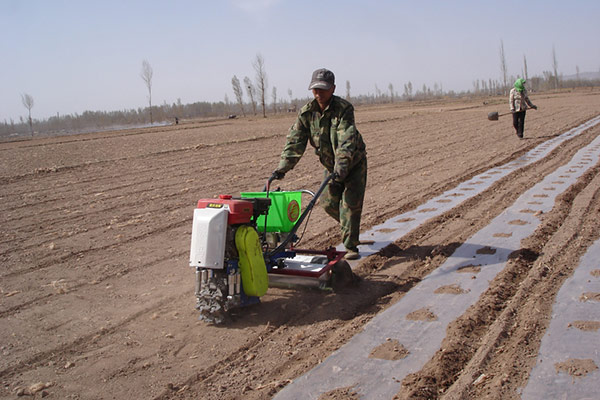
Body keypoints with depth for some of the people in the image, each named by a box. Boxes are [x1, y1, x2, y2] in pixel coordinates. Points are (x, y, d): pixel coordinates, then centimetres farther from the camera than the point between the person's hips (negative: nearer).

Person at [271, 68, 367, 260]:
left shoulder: (344, 109, -27)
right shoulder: (307, 112, -12)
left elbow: (346, 143, -37)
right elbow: (295, 141, -15)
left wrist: (340, 169, -50)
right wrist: (282, 168, -27)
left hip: (353, 163, -5)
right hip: (330, 165, 5)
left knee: (351, 203, -9)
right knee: (329, 203, 7)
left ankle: (350, 246, 1)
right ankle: (348, 227, 37)